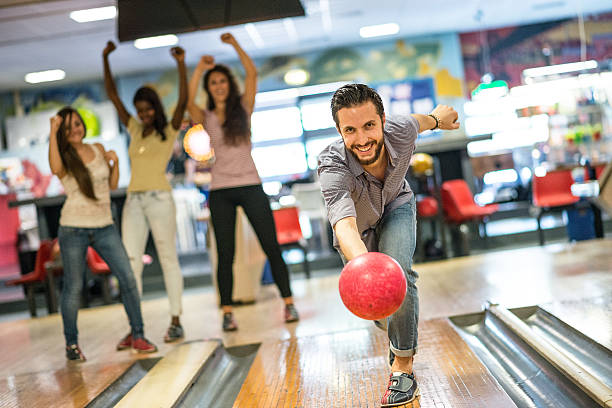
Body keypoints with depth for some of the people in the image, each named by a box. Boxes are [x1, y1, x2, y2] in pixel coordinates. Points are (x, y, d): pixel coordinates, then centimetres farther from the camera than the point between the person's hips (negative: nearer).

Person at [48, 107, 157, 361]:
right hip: (74, 229, -3)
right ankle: (71, 344, 16)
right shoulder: (64, 157, -3)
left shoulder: (98, 149, 10)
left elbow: (113, 185, 16)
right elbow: (55, 169, -29)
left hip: (104, 226, 4)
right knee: (73, 287, 1)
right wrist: (52, 133, -26)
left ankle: (138, 336, 4)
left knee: (128, 278, -5)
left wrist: (115, 162, -1)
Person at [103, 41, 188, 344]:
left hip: (159, 198, -5)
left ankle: (175, 321, 5)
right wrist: (105, 60, 14)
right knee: (130, 262, -1)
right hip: (133, 201, 5)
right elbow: (112, 95, 18)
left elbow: (183, 101, -12)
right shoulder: (134, 130, 16)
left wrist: (181, 65, -21)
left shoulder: (169, 131, 3)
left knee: (168, 258, -1)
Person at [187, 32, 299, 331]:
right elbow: (188, 102, -13)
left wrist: (235, 45, -7)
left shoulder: (243, 109, 8)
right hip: (220, 191, 0)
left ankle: (288, 303, 6)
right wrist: (200, 68, -12)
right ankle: (227, 312, 5)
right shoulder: (205, 118, 8)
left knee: (271, 247, -1)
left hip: (250, 186, 0)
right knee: (225, 255, 1)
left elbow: (252, 73, -3)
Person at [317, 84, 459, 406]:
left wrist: (437, 117, 18)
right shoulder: (332, 165, -42)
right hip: (359, 228, 0)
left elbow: (417, 122, -6)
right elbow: (344, 221, -59)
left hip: (396, 206, 0)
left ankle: (403, 365, -12)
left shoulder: (401, 132, -33)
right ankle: (399, 337, 44)